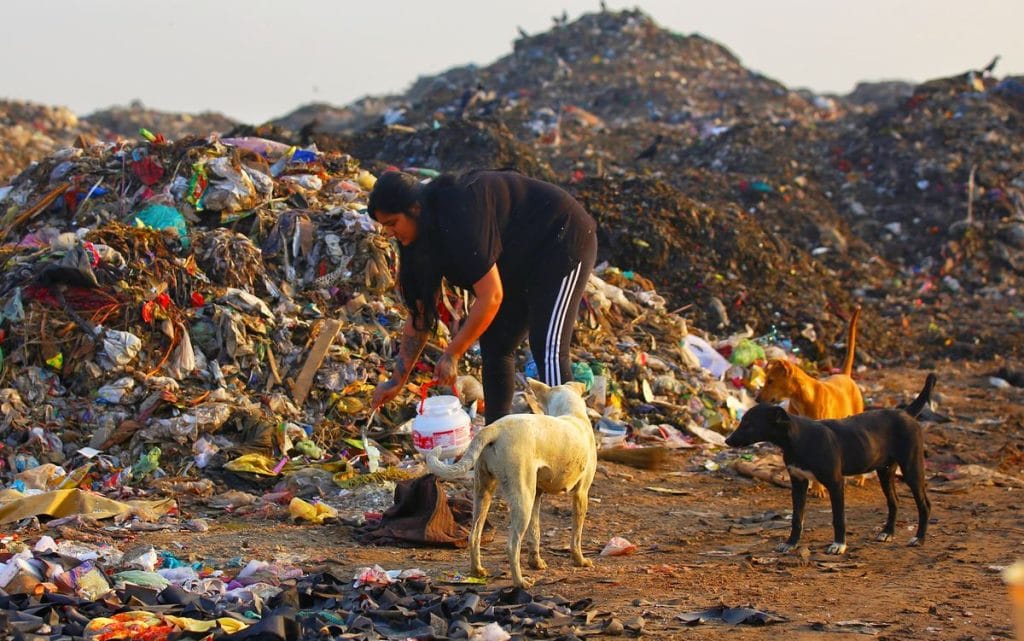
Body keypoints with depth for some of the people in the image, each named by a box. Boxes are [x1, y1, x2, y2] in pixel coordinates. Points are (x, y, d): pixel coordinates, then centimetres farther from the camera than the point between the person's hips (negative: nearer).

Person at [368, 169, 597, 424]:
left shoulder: (460, 215, -33)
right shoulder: (427, 233, -4)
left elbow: (490, 297, -32)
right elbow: (421, 311, 2)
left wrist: (452, 354, -24)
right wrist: (398, 379, 2)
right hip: (524, 262, 10)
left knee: (547, 348, -20)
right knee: (494, 343, 4)